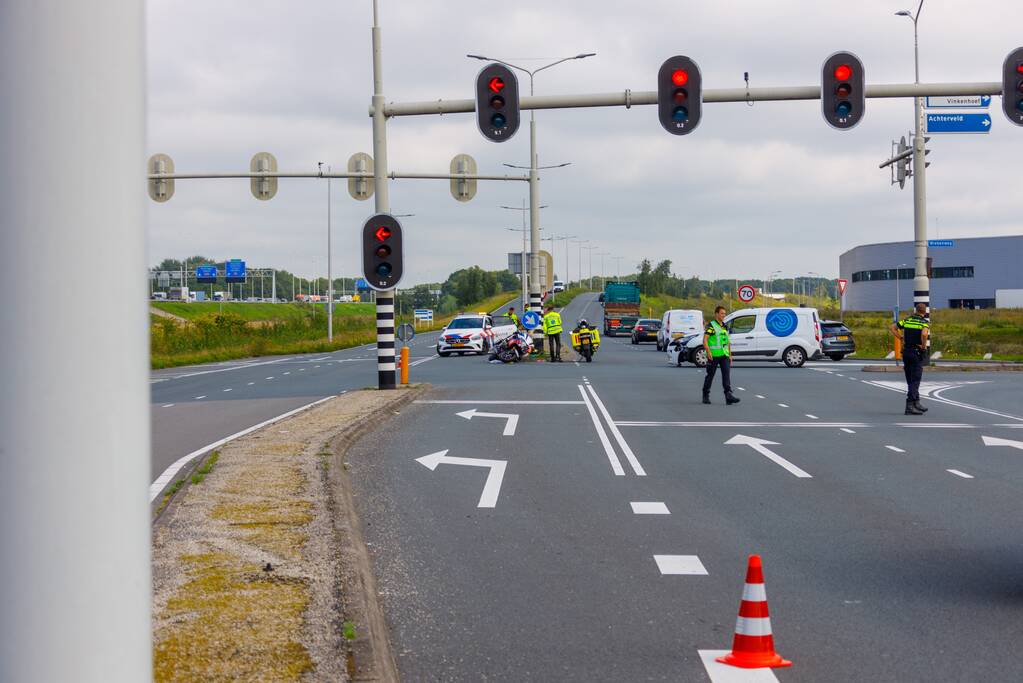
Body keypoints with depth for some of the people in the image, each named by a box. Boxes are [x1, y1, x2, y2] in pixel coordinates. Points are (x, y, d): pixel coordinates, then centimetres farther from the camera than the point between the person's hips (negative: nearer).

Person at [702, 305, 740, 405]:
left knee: (727, 374, -9)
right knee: (710, 375, 5)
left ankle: (728, 396, -18)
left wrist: (730, 355, 20)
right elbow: (705, 339, -14)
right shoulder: (711, 325, -5)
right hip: (713, 355, -5)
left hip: (724, 355, 5)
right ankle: (706, 396, 18)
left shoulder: (724, 326, 17)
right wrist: (708, 352, -26)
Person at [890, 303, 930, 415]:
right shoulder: (924, 323, -9)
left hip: (906, 351, 6)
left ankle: (916, 403, 22)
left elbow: (893, 327, 8)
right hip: (917, 352, -6)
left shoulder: (907, 320, 8)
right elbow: (924, 334, -29)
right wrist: (924, 346, -14)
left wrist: (902, 338, 9)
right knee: (915, 381, -3)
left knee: (910, 380, 14)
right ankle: (910, 406, -8)